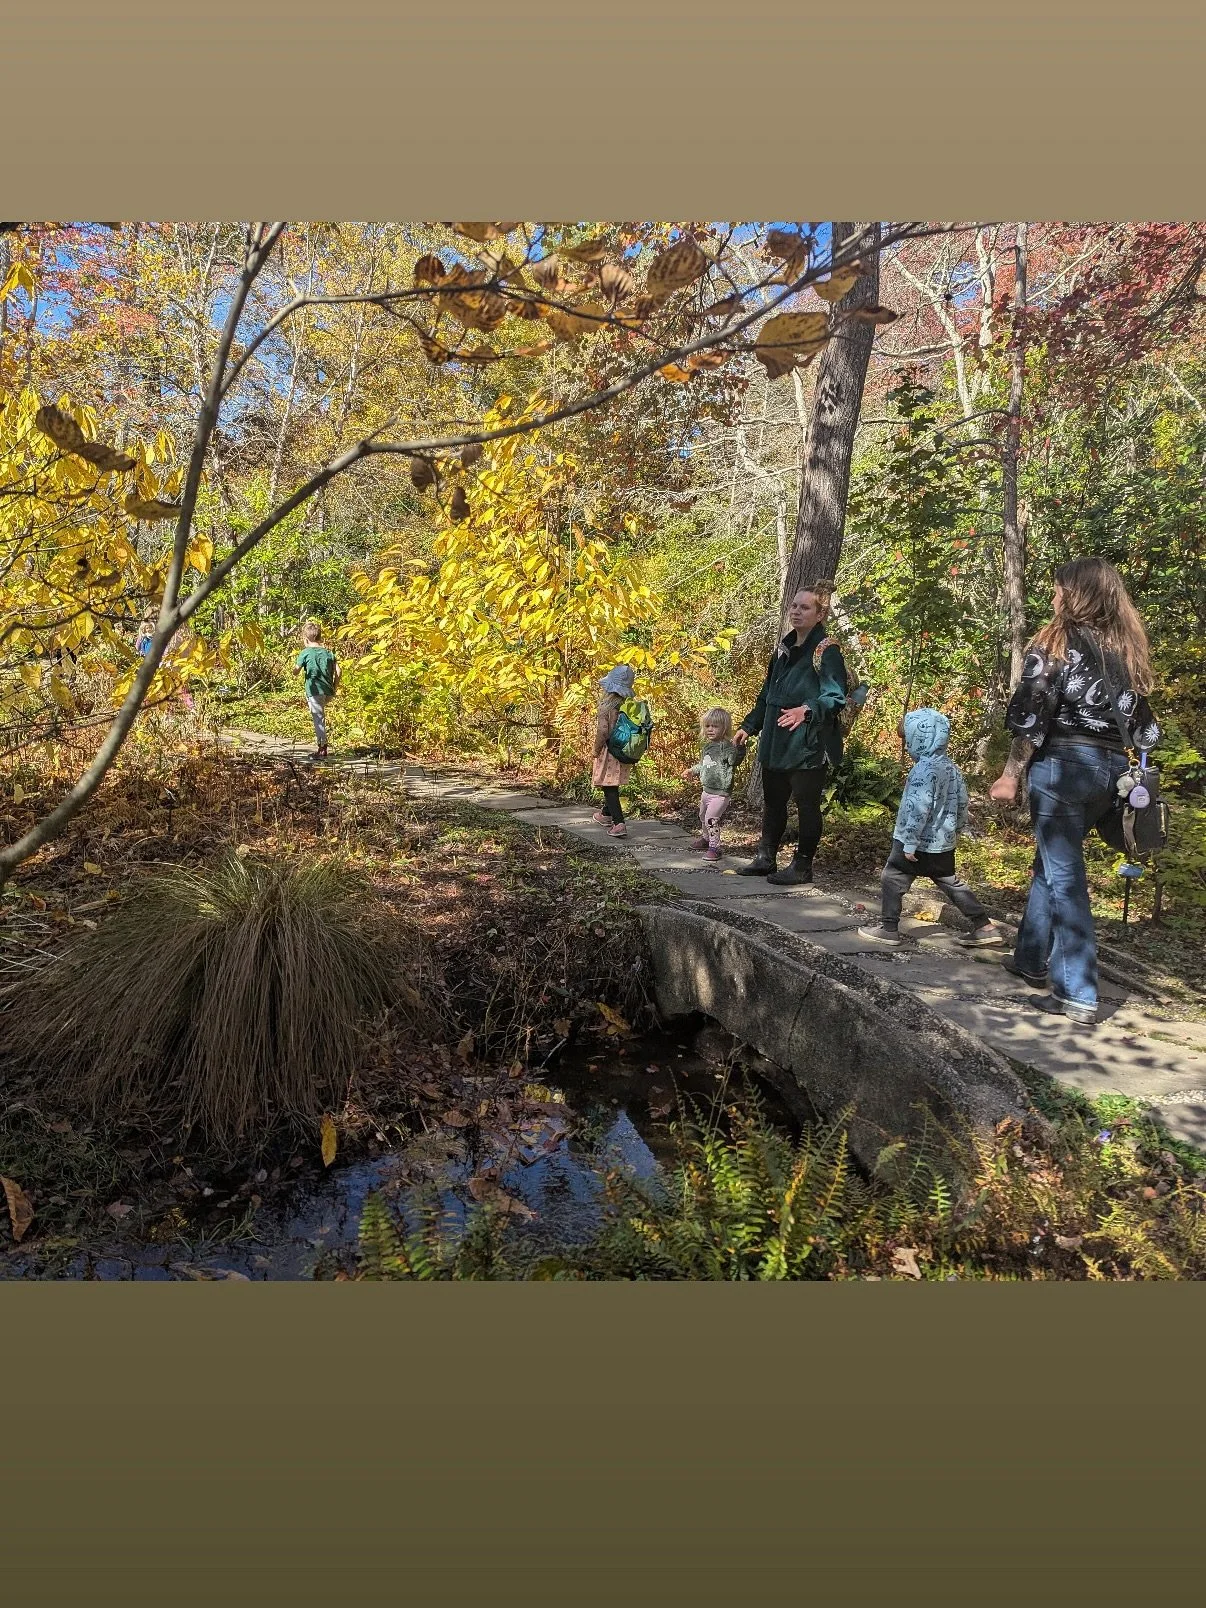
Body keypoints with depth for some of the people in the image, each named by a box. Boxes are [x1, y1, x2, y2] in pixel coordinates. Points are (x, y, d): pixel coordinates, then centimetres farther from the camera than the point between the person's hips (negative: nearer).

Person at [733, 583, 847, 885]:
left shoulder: (826, 650, -11)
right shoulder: (785, 647, 13)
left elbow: (835, 696, -20)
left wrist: (806, 710, -36)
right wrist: (749, 726, 18)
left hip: (808, 744, -8)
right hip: (776, 742, 8)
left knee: (806, 804, 3)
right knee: (772, 801, 15)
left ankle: (802, 866, 14)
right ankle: (765, 858, 27)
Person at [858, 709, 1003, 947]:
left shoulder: (925, 769, -21)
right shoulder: (951, 766, 6)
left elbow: (918, 809, -25)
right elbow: (962, 801, 16)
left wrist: (909, 843, -21)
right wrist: (959, 827, 30)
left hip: (920, 842, -9)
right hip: (943, 841, 9)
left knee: (892, 879, 4)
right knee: (951, 883, 17)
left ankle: (888, 928, 9)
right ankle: (984, 926, 17)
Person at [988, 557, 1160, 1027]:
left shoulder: (1058, 641, -5)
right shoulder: (1128, 648, 14)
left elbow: (1032, 715, -12)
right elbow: (1142, 727, 13)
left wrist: (1010, 774, -9)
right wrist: (1118, 766, 18)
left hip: (1063, 763, -6)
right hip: (1110, 769, 7)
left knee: (1065, 875, -3)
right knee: (1051, 862, 21)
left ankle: (1077, 996, -2)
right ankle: (1032, 959, 30)